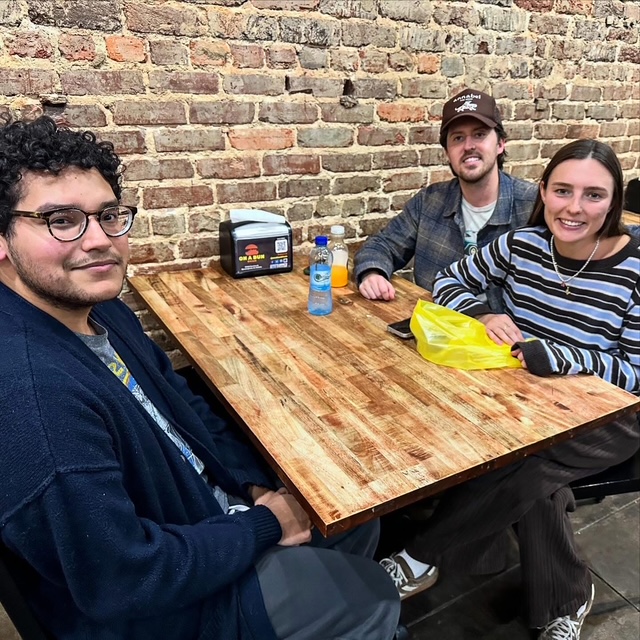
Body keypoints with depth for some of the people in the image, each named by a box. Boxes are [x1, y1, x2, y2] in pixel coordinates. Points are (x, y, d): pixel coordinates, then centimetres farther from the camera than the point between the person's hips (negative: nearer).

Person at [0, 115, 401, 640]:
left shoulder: (102, 312, -5)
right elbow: (121, 582, -32)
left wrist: (258, 485, -2)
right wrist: (263, 525, -19)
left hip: (210, 507, 8)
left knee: (359, 520, 21)